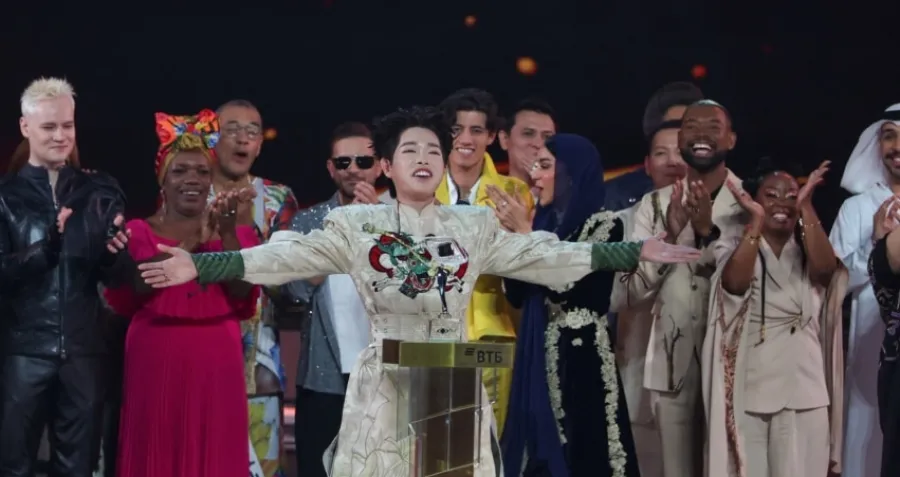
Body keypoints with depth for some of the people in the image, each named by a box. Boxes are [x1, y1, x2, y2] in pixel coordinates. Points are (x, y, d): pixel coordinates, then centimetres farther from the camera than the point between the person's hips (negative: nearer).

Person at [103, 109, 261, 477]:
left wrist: (228, 234, -14)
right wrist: (190, 242, -14)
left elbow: (243, 296, -3)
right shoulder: (139, 232, 7)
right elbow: (123, 294, -10)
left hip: (215, 364, 1)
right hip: (155, 362, -1)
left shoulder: (237, 232, 12)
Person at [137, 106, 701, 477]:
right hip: (385, 384, -2)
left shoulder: (476, 226, 8)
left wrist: (637, 252, 0)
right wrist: (201, 265, -17)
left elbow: (544, 256, 5)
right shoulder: (357, 226, 1)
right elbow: (289, 256, -6)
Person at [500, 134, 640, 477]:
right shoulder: (545, 223, 13)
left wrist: (524, 234, -14)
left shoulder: (605, 225, -7)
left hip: (581, 358, -7)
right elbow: (517, 295, 8)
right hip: (539, 359, 7)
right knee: (541, 449, 7)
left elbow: (565, 287, -19)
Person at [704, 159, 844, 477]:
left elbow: (824, 269, -13)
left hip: (803, 388, 2)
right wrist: (756, 220, -16)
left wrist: (806, 207, -15)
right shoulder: (733, 246, 4)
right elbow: (735, 284, -18)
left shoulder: (808, 249, 10)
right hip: (749, 389, -2)